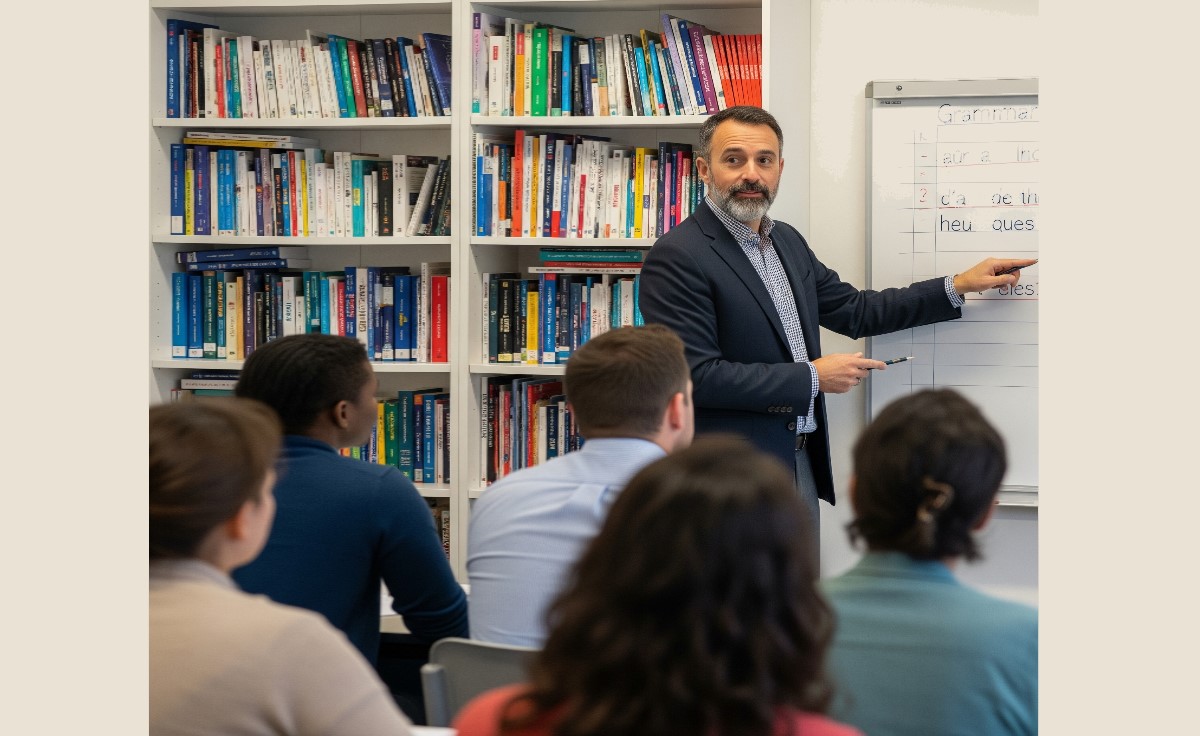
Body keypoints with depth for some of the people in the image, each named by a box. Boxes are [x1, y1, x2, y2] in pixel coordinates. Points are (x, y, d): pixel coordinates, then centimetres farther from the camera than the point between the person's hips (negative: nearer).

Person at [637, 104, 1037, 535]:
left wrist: (958, 286, 12)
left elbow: (855, 312, 17)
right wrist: (812, 378, -15)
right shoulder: (677, 257, -16)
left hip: (802, 463, 8)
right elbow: (697, 376, -22)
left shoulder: (787, 241, 10)